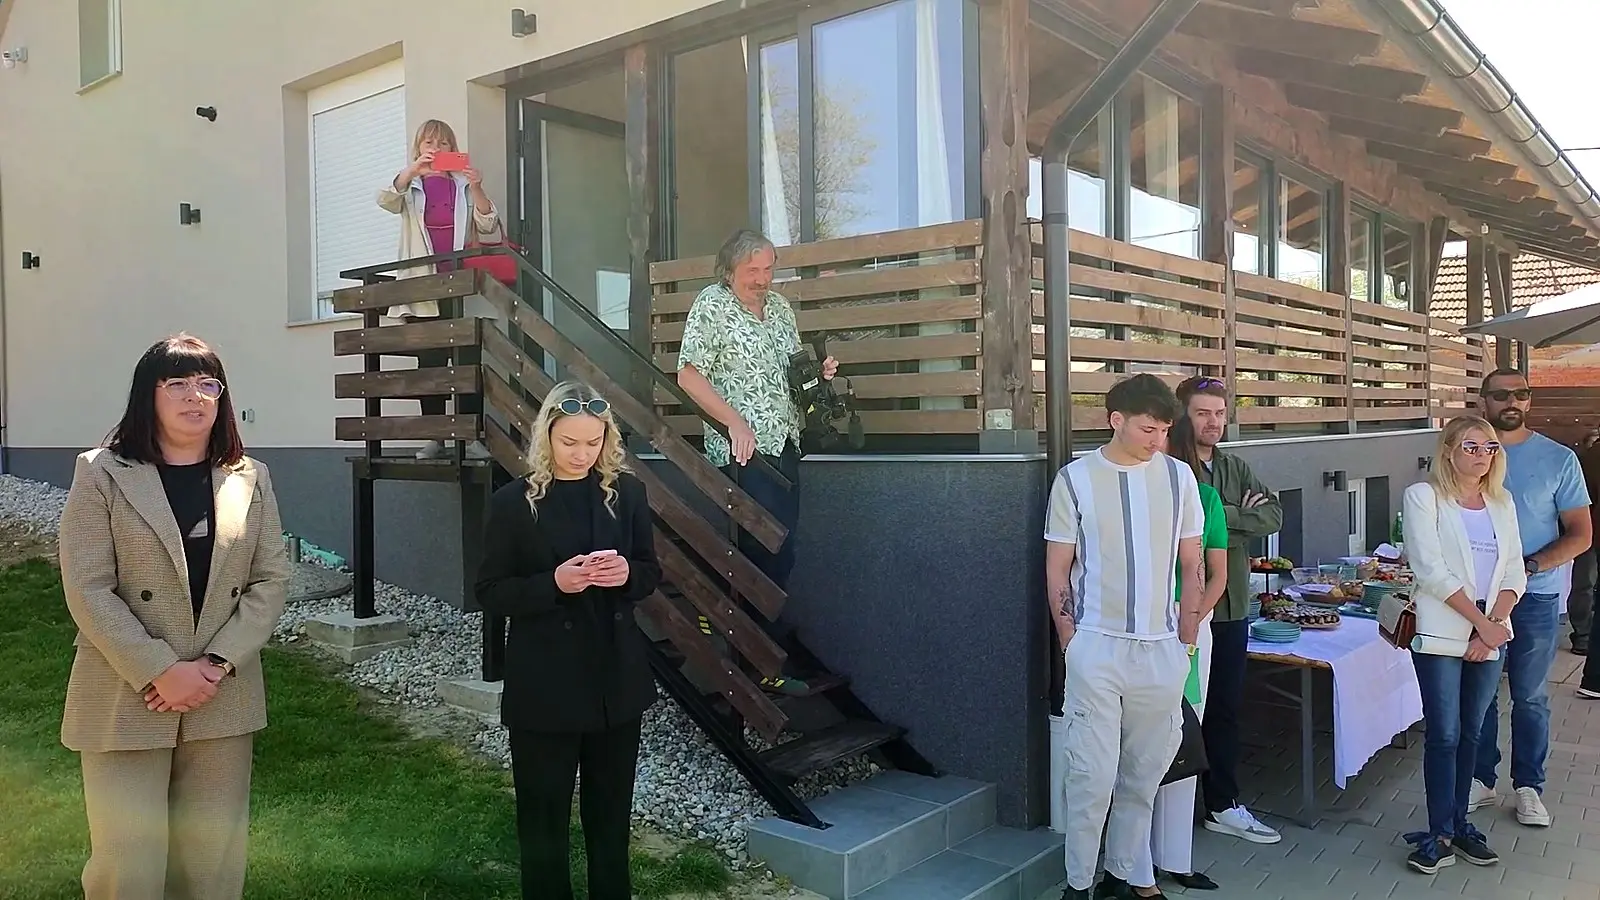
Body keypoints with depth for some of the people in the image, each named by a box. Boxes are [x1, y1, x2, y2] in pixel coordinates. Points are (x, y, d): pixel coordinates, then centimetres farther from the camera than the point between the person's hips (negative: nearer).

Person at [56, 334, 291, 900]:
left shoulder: (251, 479, 8)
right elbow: (88, 589, -8)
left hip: (223, 698, 3)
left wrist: (217, 664, -11)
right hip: (126, 698, -2)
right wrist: (161, 672, -16)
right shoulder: (101, 474, -1)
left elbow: (271, 581, 3)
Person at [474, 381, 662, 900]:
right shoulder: (514, 502, -7)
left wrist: (626, 574, -15)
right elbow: (491, 595, -7)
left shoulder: (627, 492, 1)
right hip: (545, 686, -3)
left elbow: (651, 574, 8)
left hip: (618, 678, 3)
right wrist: (554, 582, -23)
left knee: (611, 810, 18)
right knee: (544, 815, 10)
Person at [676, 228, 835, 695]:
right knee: (774, 553, -7)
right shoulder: (711, 305, -6)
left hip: (784, 445, 8)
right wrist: (736, 423, -18)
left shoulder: (778, 305, 15)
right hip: (744, 449, -8)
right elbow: (689, 376, -11)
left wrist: (819, 371, 3)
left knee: (774, 547, 12)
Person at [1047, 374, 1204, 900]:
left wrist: (1186, 640, 8)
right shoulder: (1075, 479, -3)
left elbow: (1190, 565, 10)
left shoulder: (1178, 476, 4)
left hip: (1161, 648, 3)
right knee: (1092, 775, -2)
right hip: (1097, 646, -3)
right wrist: (1071, 643, -2)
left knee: (1143, 774, 11)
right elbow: (1057, 569, 1)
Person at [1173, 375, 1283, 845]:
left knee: (1226, 709, 15)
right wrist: (1242, 517, -10)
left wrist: (1219, 515, -11)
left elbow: (1273, 516, 1)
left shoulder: (1235, 468, 13)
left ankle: (1223, 805, 28)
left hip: (1231, 609, 7)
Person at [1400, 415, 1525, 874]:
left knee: (1470, 733, 11)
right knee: (1444, 735, -3)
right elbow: (1432, 570, -12)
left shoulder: (1502, 502, 11)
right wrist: (1481, 622, -14)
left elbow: (1514, 574, 7)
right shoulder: (1423, 496, -4)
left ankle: (1459, 824, 21)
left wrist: (1494, 624, -8)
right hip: (1442, 634, -5)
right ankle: (1440, 834, 4)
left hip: (1490, 637, 5)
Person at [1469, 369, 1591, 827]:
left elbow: (1580, 534, -3)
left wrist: (1528, 566, -17)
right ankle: (1481, 781, 22)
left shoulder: (1558, 459, -3)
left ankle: (1529, 787, 22)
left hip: (1534, 597, -1)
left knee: (1530, 697, 9)